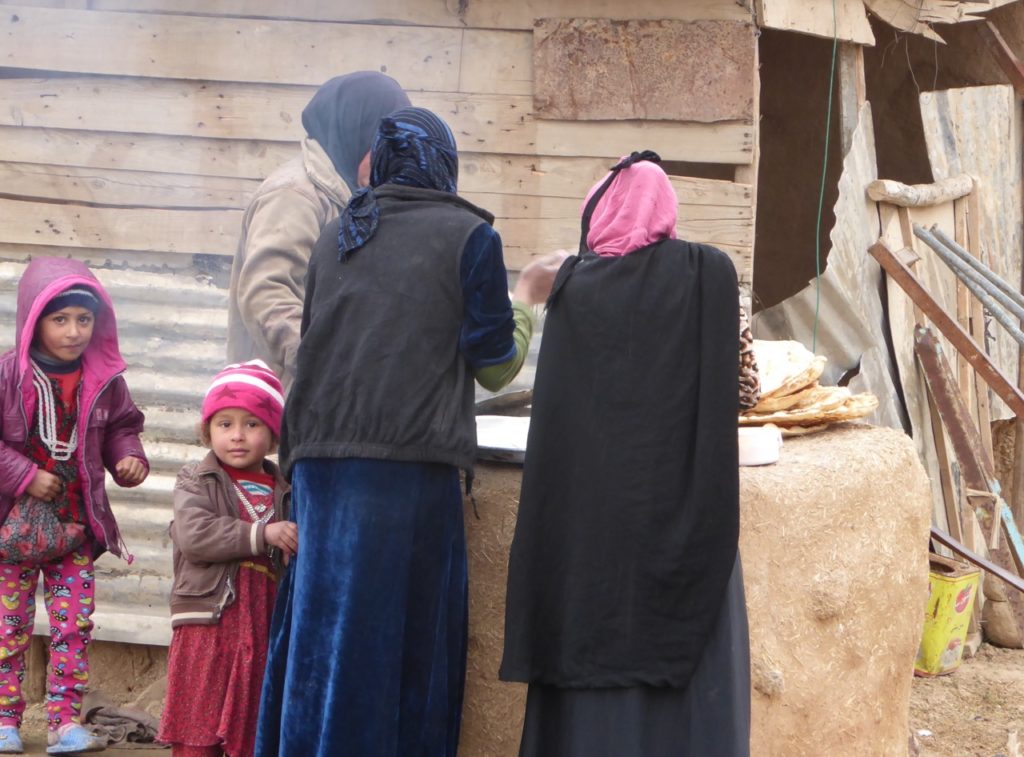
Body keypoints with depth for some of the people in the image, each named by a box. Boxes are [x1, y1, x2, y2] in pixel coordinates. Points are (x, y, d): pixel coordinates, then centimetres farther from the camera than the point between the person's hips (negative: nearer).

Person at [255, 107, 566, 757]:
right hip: (412, 465, -4)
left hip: (322, 461, 5)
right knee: (404, 643, 3)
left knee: (323, 640, 8)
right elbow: (496, 366, 3)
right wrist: (527, 298, 19)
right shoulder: (469, 235, 1)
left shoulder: (338, 236, 15)